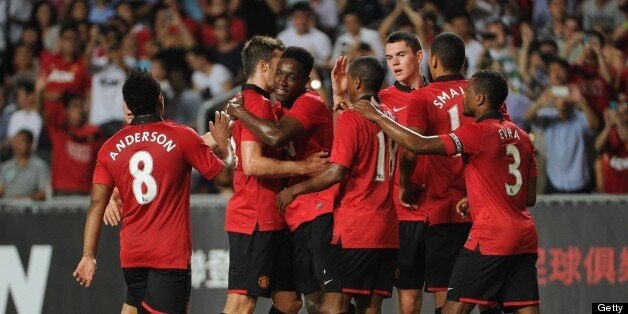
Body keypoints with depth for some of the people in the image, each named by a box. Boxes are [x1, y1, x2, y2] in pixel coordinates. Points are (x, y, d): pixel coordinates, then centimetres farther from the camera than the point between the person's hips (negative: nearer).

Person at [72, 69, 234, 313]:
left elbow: (97, 204, 0)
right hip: (171, 254, -5)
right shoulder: (182, 137, -5)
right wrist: (224, 144, 20)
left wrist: (88, 256, -1)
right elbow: (225, 176, 1)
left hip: (130, 255, 5)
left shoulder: (110, 147, 5)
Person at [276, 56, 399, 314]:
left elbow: (336, 172, -17)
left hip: (355, 227, -7)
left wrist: (294, 190, -5)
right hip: (387, 231, 7)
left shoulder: (350, 119, -10)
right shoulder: (388, 118, 12)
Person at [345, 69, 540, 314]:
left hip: (490, 237, -8)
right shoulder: (521, 136, 14)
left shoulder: (478, 133, -10)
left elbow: (418, 145, -16)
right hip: (525, 237, 8)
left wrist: (378, 117, -5)